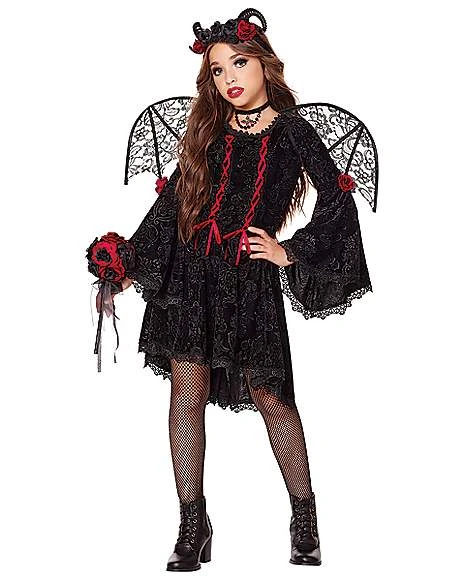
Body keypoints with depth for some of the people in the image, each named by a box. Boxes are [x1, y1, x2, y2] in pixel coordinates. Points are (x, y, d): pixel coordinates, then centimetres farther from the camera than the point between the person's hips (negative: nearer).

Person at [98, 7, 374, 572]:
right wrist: (132, 262, 14)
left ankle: (305, 519, 17)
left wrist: (290, 251, 0)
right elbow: (172, 198, 16)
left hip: (250, 279, -3)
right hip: (191, 272, 3)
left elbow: (337, 202, 5)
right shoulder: (207, 129, 12)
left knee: (270, 396, 1)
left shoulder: (292, 132, 4)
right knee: (188, 393, -1)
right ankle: (192, 527, 7)